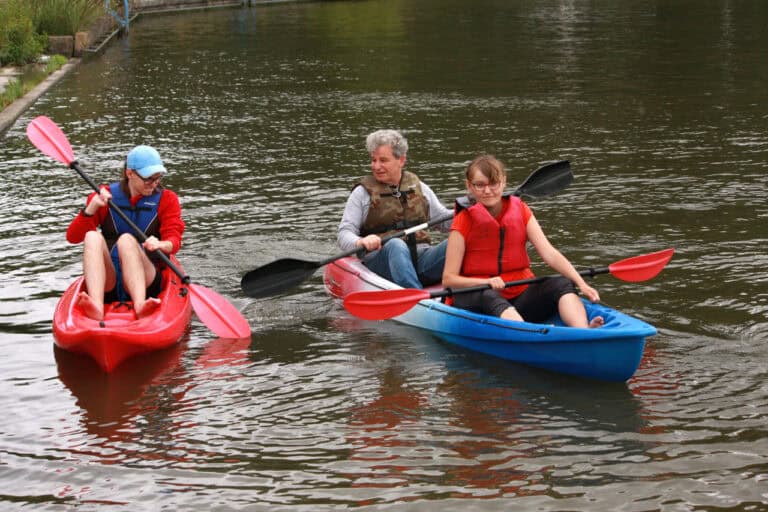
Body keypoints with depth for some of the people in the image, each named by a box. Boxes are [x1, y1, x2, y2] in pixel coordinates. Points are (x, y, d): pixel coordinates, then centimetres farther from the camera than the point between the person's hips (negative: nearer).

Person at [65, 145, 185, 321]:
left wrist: (160, 245, -30)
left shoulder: (166, 199, 9)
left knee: (126, 240, -29)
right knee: (92, 237, -26)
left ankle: (140, 305, -54)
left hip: (144, 283, -1)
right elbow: (72, 237, 4)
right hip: (107, 282, 1)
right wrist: (92, 207, -12)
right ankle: (97, 307, -50)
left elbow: (174, 239, -7)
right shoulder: (105, 196, 10)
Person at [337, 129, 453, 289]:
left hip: (420, 258, 4)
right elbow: (344, 235, 2)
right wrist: (360, 242, -22)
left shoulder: (418, 187, 20)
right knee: (396, 244, -37)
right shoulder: (363, 192, 9)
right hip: (380, 262, -3)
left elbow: (443, 220, 25)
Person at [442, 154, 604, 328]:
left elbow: (549, 253, -3)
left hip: (520, 296, 4)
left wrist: (581, 283, -17)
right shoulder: (463, 221, -3)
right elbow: (448, 279, -7)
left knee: (562, 284, -19)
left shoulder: (520, 211, 7)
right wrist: (486, 282, -23)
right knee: (489, 297, -37)